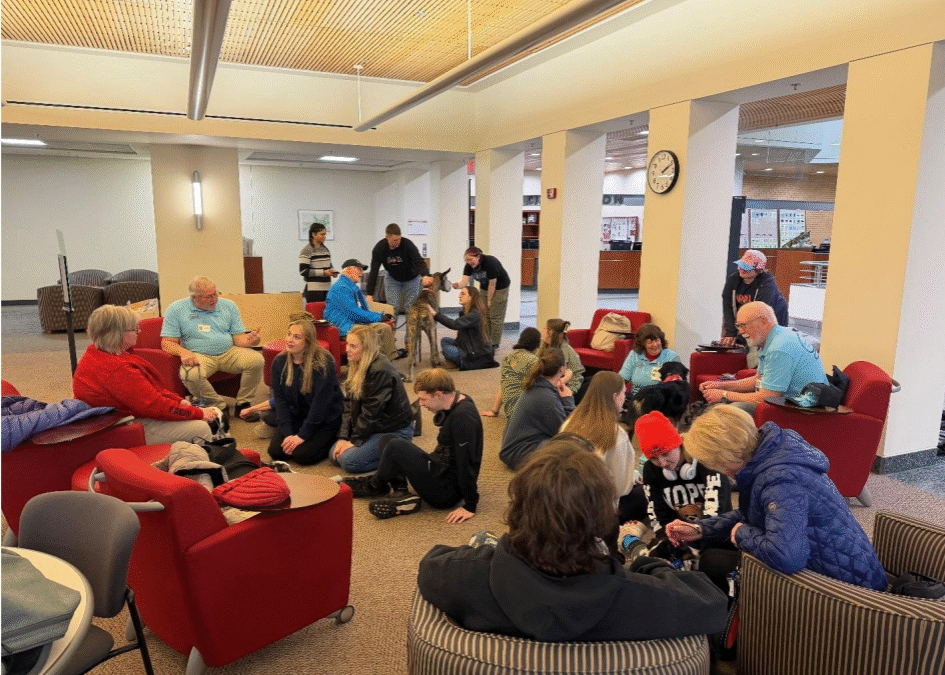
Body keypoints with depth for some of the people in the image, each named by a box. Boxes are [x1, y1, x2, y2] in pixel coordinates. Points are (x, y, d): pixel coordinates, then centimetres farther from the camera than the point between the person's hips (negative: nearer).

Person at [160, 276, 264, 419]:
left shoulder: (228, 305, 10)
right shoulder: (176, 309, 2)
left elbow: (239, 337, 6)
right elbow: (167, 343, -1)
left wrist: (249, 340, -19)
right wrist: (183, 352, -23)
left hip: (229, 353, 2)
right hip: (199, 356, -2)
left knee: (256, 360, -25)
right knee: (190, 374, -36)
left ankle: (243, 404, -6)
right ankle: (219, 407, -12)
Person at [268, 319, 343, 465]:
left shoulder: (323, 362, -21)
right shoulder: (279, 362, -3)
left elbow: (321, 403, -21)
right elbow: (280, 400, -4)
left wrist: (302, 435, -21)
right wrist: (287, 433, -14)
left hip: (325, 419, -5)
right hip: (295, 417, 5)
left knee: (302, 455, -20)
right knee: (275, 451, -11)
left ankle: (332, 441, 8)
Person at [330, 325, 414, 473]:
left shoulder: (381, 371, -25)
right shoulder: (355, 366, 5)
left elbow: (371, 412, -22)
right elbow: (349, 405, 3)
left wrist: (355, 441, -15)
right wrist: (343, 437, -4)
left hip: (394, 430, -10)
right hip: (372, 427, 10)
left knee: (348, 460, -20)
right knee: (334, 455, 2)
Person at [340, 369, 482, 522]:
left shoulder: (462, 416, -25)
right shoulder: (456, 401, 5)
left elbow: (467, 462, -25)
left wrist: (470, 506, -22)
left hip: (447, 491, -11)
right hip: (441, 470, 11)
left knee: (396, 447, -23)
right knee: (387, 440, 12)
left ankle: (374, 486, 6)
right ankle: (401, 493, -6)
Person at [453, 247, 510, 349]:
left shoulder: (490, 262, -30)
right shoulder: (469, 266, -12)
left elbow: (492, 284, -25)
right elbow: (465, 281, -24)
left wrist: (489, 300, -18)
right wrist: (459, 285, -47)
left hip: (499, 288, -6)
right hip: (484, 288, 7)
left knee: (495, 317, -7)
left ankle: (494, 344, 0)